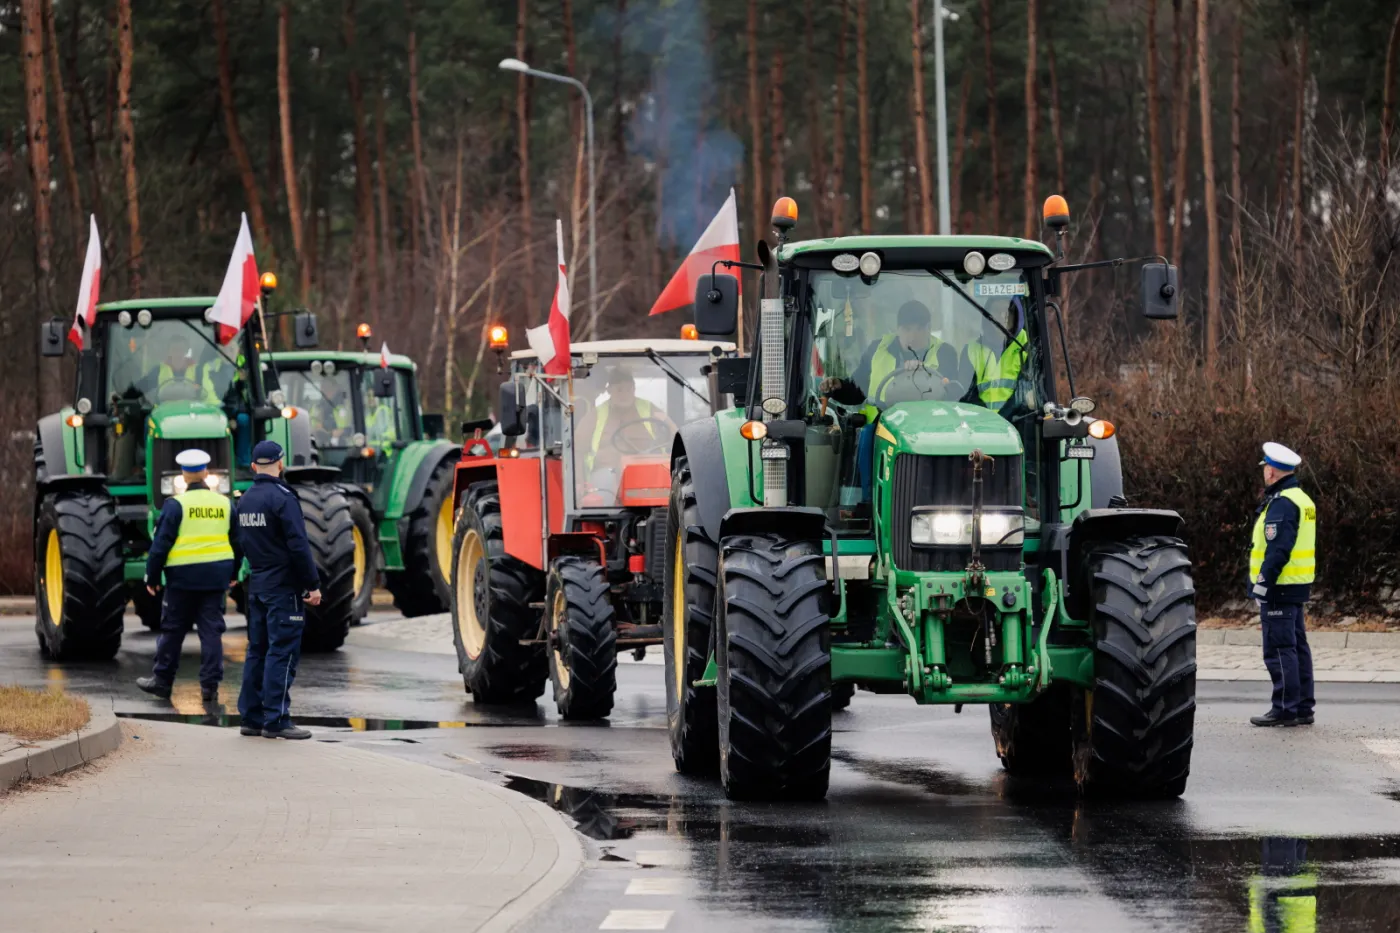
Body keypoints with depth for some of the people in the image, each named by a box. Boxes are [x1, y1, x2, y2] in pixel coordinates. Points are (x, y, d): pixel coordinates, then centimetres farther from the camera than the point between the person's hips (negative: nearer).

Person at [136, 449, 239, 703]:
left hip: (184, 576, -3)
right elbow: (237, 541, 15)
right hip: (217, 575, 3)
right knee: (211, 630, 5)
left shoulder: (176, 504, -9)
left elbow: (161, 543, -9)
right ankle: (210, 685, 2)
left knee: (173, 629, 8)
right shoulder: (224, 504, 5)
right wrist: (233, 573, 29)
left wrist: (152, 577, 0)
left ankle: (162, 680, 15)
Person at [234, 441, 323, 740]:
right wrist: (313, 584, -13)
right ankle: (276, 720, -9)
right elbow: (298, 546, -17)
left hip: (256, 585, 8)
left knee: (258, 650, 12)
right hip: (283, 586, -8)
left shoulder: (245, 501, 10)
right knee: (282, 652, -7)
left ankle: (251, 717, 14)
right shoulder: (282, 498, -14)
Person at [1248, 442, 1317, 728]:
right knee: (1297, 647, 13)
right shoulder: (1302, 500, 15)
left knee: (1279, 649, -7)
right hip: (1298, 586, 10)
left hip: (1280, 587, -10)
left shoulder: (1282, 504, -17)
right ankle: (1303, 707, 17)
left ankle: (1285, 708, -7)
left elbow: (1278, 549, -23)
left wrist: (1262, 583, -21)